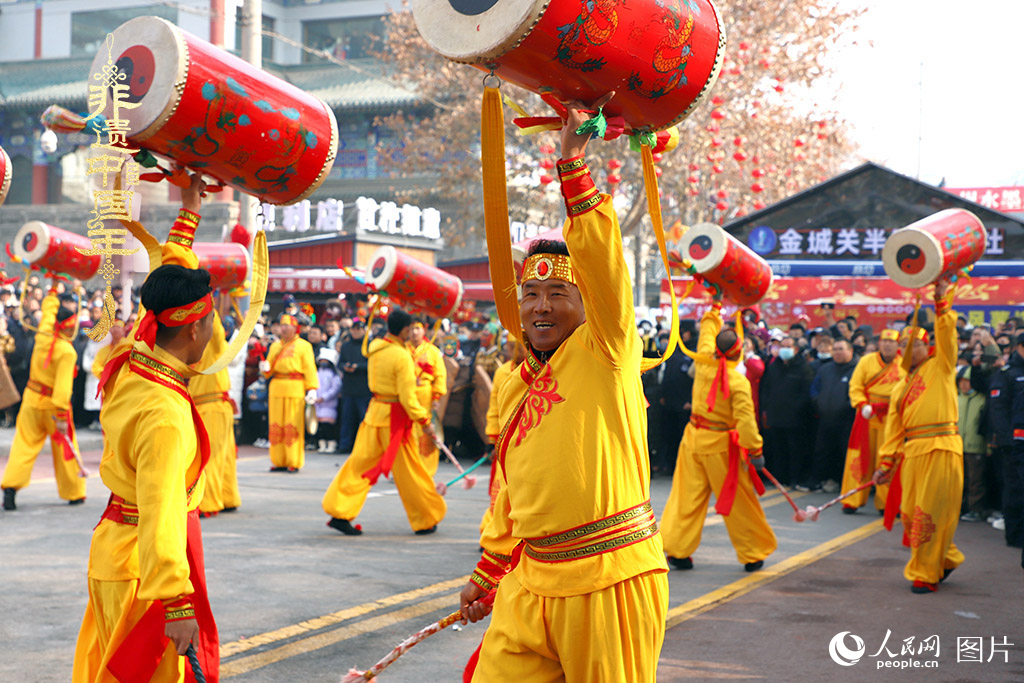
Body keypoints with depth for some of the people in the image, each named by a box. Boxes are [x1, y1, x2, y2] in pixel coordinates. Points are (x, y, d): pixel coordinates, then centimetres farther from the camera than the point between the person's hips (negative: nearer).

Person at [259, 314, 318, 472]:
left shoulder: (303, 345, 5)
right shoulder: (275, 346, 20)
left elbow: (309, 368, -2)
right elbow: (269, 369, 22)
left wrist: (312, 388, -12)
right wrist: (265, 368, -3)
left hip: (295, 388, -5)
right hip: (277, 387, 5)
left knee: (293, 426, -6)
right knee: (276, 425, 3)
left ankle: (294, 462, -2)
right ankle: (278, 461, 10)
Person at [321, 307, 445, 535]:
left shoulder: (375, 348, 3)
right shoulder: (402, 357, -19)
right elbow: (408, 397, -19)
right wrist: (424, 421, -11)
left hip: (375, 411, 6)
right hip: (395, 418, -6)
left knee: (361, 463, 10)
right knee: (409, 470, 5)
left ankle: (340, 512, 4)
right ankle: (425, 521, 19)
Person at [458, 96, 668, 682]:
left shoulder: (605, 352, -2)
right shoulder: (513, 388, 16)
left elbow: (602, 262, -17)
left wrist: (572, 160, -19)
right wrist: (487, 576, 28)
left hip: (610, 579, -6)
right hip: (531, 585, 6)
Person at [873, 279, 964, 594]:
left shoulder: (939, 368, 8)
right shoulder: (900, 388, 21)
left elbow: (946, 337, -8)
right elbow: (893, 428, 17)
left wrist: (942, 302, -13)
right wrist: (886, 462, 11)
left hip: (941, 448, -6)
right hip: (912, 451, 6)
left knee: (931, 514, -4)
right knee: (910, 513, 6)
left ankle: (927, 574, 5)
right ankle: (946, 558, 27)